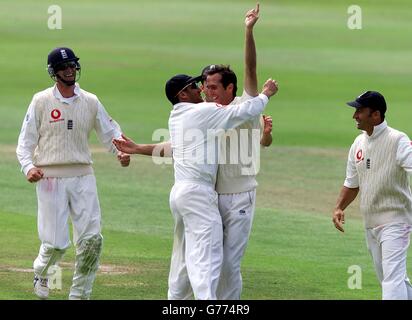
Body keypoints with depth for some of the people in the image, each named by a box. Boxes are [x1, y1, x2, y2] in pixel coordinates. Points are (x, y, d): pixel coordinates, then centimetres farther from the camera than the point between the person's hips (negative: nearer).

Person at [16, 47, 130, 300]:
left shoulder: (91, 102, 9)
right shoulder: (41, 101, 2)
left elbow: (110, 132, 10)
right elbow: (26, 140, 3)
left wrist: (122, 151, -11)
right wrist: (29, 167, -14)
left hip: (83, 177, 3)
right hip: (50, 178, -3)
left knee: (92, 239, -8)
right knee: (56, 243, -6)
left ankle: (79, 293, 6)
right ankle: (41, 272, 28)